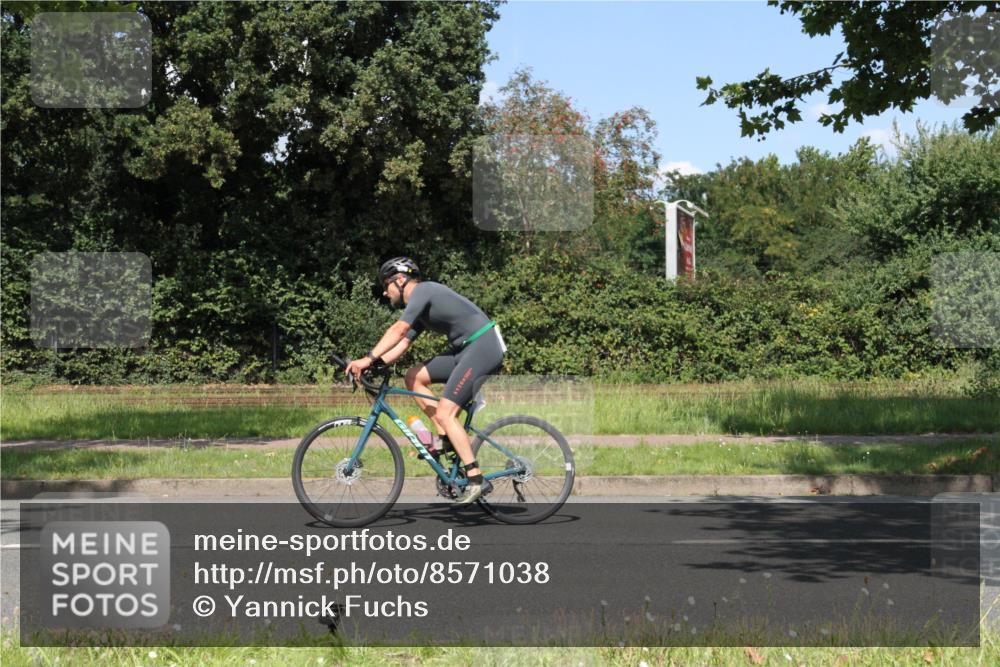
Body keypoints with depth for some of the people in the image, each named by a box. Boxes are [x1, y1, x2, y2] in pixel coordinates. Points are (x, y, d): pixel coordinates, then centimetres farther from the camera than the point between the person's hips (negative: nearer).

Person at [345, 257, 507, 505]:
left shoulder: (422, 291, -9)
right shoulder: (420, 309, 21)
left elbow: (398, 330, -22)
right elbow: (401, 345, 14)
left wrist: (368, 359, -26)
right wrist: (371, 366, 1)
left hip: (483, 346, -10)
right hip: (466, 349, 10)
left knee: (444, 413, -14)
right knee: (413, 377, 7)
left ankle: (476, 480, -14)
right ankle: (446, 438, 7)